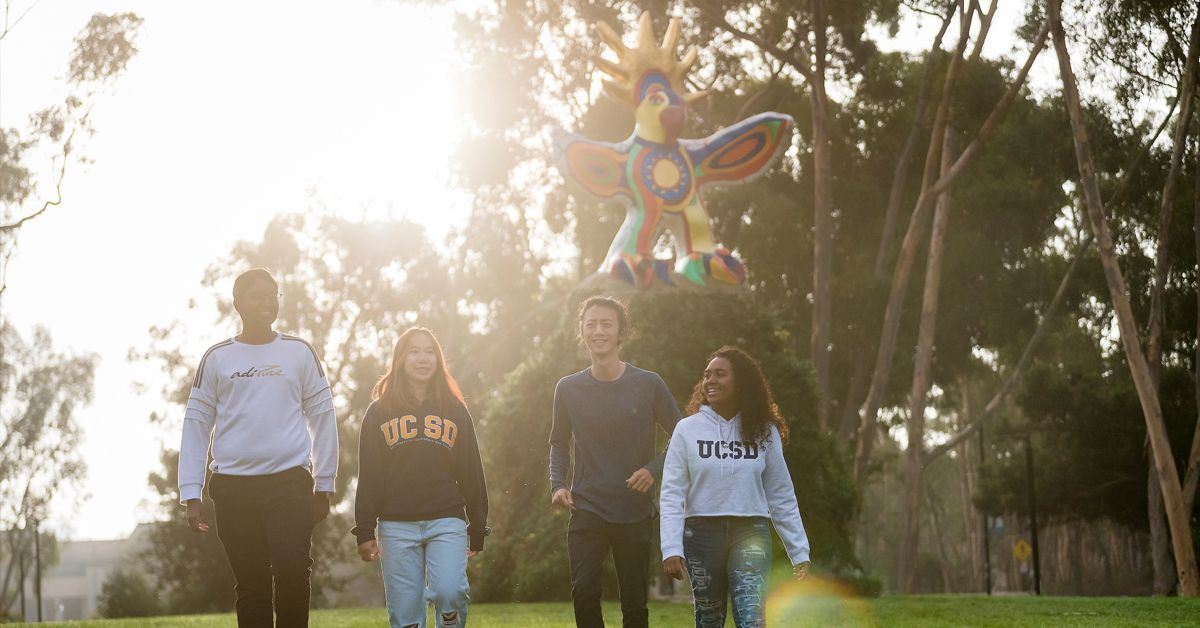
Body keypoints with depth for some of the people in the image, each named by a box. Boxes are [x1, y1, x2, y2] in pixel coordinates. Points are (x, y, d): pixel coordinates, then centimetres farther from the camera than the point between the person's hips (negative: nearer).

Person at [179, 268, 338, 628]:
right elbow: (197, 426, 7)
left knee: (291, 577, -14)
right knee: (251, 585, 3)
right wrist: (191, 494, 0)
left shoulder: (300, 352, 8)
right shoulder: (216, 358, 8)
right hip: (233, 487, 1)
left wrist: (324, 486, 5)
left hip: (290, 481, -1)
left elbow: (322, 418, 9)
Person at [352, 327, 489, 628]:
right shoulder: (379, 411, 11)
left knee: (449, 592, -22)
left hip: (447, 522, 0)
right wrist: (364, 531, 0)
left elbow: (471, 472, 12)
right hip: (397, 526, 0)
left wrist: (478, 529, 8)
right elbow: (369, 476, 7)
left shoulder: (455, 410, 13)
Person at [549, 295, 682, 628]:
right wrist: (558, 484, 1)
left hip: (636, 513, -1)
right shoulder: (569, 388, 4)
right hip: (586, 510, 1)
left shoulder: (649, 385, -2)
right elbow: (559, 443, 16)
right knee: (584, 592, -16)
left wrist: (655, 468, -12)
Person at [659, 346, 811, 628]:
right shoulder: (688, 430, 0)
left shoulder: (764, 431, 4)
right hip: (702, 533, 1)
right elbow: (671, 495, -3)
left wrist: (800, 552, 5)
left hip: (750, 533, -1)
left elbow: (781, 497, 8)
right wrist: (671, 548, -14)